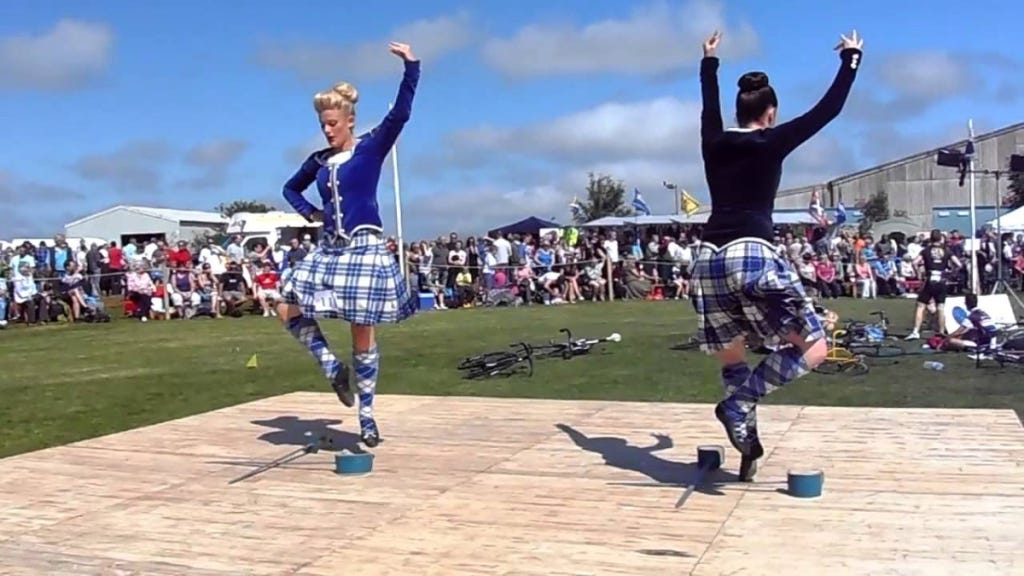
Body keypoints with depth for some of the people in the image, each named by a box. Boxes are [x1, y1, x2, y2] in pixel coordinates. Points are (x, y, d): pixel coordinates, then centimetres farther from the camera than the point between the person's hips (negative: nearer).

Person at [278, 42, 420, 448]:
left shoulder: (372, 147, -2)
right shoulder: (319, 161, 11)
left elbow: (400, 114, -17)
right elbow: (291, 189, 28)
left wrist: (411, 67, -24)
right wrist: (309, 212, 9)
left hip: (365, 248, -6)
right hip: (329, 249, 6)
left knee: (363, 333, -3)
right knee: (288, 310, -3)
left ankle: (367, 415, 8)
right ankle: (334, 369, 12)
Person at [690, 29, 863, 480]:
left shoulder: (714, 143, 15)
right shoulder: (772, 142, 3)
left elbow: (709, 105, 36)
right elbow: (829, 108, 10)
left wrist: (709, 61, 52)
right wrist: (851, 58, 23)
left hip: (709, 259, 6)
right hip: (753, 256, -6)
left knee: (731, 360, 17)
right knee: (813, 348, 4)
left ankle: (749, 444, 15)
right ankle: (739, 403, -11)